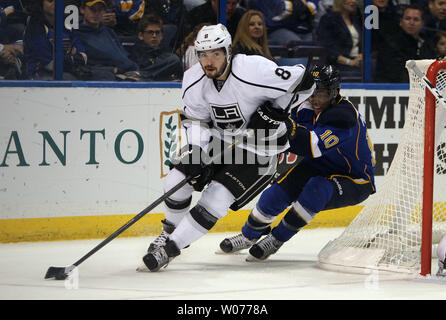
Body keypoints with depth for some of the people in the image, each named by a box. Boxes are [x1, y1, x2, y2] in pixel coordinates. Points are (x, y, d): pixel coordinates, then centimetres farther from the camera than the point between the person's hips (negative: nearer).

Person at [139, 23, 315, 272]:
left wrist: (276, 111, -25)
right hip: (221, 140, 6)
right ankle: (171, 231, 23)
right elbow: (196, 119, -2)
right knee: (177, 178, -4)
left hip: (259, 151, -6)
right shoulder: (194, 80, -12)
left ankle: (170, 248, -6)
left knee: (216, 198, -16)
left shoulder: (255, 71, -30)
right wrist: (198, 153, -17)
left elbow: (304, 81, -21)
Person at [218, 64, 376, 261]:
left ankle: (276, 239, -18)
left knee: (317, 189, -34)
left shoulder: (344, 116, -31)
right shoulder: (308, 109, -7)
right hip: (317, 168, 7)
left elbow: (312, 146, -42)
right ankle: (249, 235, 16)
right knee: (279, 191, -9)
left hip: (355, 181, -7)